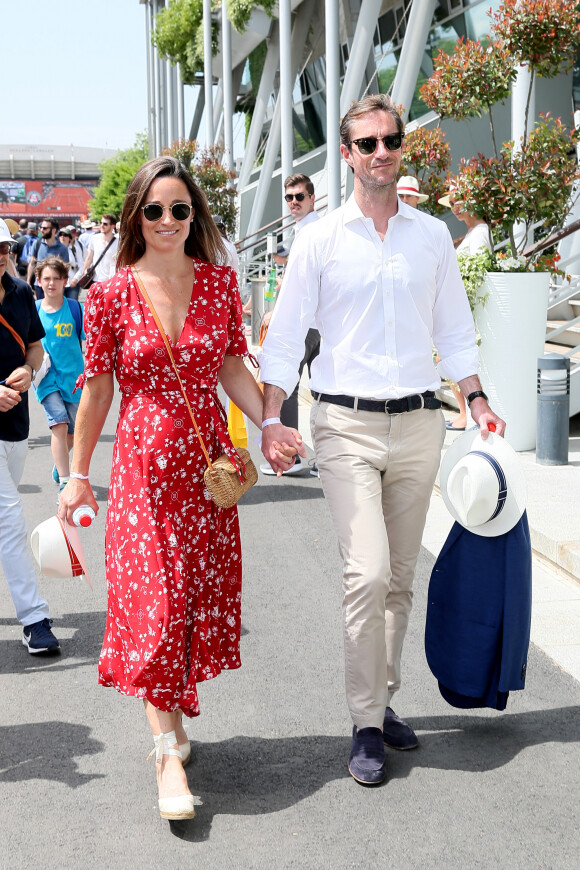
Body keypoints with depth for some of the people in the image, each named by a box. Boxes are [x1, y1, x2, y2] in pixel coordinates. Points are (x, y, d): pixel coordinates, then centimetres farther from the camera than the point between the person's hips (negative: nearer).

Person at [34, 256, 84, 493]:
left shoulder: (75, 308, -3)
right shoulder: (33, 310, -1)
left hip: (73, 377, 1)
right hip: (47, 378, -1)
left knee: (72, 433, 11)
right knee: (59, 425, -19)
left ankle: (59, 464, 42)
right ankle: (64, 481, -16)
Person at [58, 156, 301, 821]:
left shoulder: (218, 282, 3)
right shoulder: (110, 296, -4)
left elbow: (232, 367, 9)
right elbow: (96, 388, 2)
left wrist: (268, 426, -5)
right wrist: (78, 475, 5)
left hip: (207, 461, 3)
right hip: (143, 461, -3)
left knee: (201, 596, 8)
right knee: (153, 599, -7)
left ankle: (167, 716, 28)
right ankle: (170, 755, -2)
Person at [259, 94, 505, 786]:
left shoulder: (432, 235, 10)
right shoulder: (320, 240, 1)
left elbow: (453, 330, 17)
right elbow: (286, 337, 2)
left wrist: (477, 400, 7)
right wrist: (270, 417, -8)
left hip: (418, 423, 3)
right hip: (347, 424, -3)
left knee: (400, 578, 10)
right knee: (368, 574, -13)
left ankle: (382, 701, 25)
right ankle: (366, 724, -1)